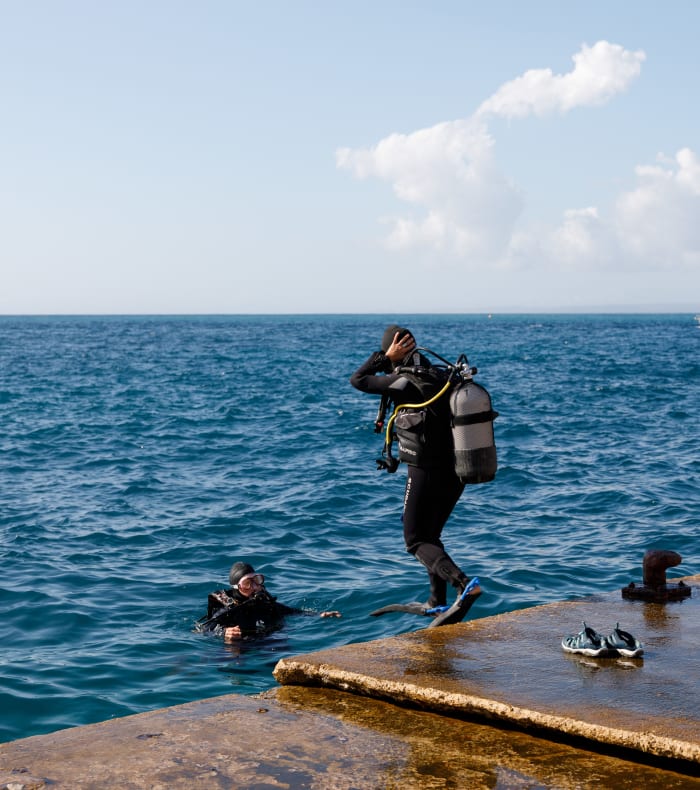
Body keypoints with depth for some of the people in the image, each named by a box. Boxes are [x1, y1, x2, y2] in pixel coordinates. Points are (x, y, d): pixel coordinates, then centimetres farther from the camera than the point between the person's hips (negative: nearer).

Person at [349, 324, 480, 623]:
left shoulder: (405, 384, -16)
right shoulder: (444, 379, 6)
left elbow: (357, 380, -7)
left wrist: (385, 357, -3)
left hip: (425, 473, -8)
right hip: (455, 472, 8)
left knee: (416, 542, 2)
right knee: (431, 535, 23)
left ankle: (463, 582, -20)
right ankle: (438, 601, 25)